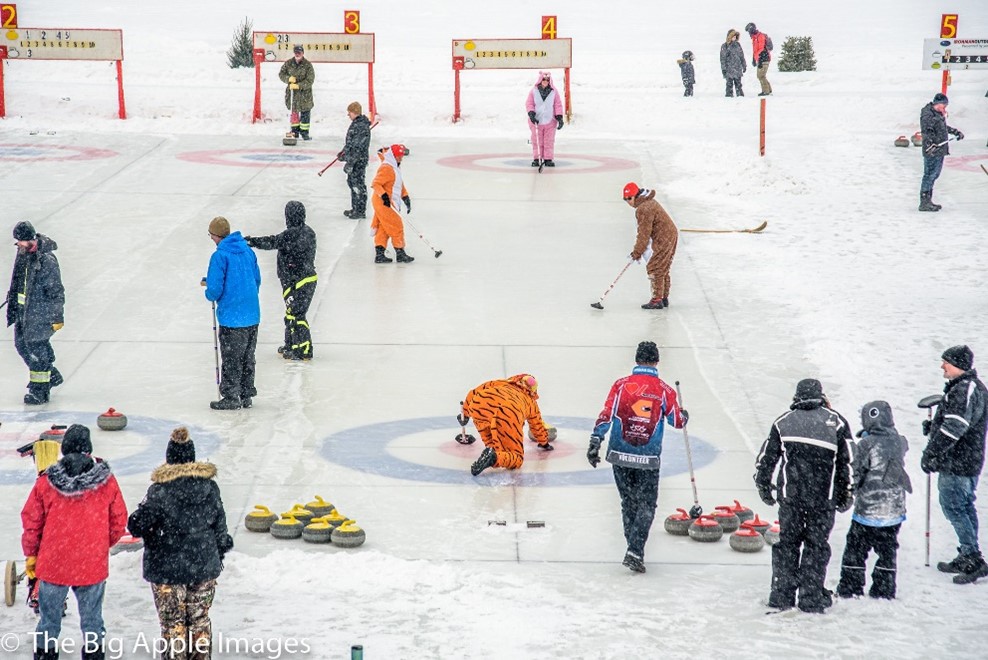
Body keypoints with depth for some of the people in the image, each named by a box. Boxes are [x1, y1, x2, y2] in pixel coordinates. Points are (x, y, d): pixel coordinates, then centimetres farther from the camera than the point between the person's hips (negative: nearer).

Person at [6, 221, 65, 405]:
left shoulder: (46, 260, -20)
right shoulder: (22, 254, 6)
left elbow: (56, 291, -17)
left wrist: (57, 317, -16)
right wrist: (11, 306, 22)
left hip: (40, 311, -9)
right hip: (23, 309, 9)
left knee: (37, 347, -6)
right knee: (21, 343, 13)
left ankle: (39, 390, 3)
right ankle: (51, 375, 30)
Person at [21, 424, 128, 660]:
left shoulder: (46, 482, -11)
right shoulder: (107, 481, -9)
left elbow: (31, 521, -3)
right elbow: (119, 521, 1)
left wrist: (31, 554, 11)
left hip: (53, 562, 0)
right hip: (93, 564, 0)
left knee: (49, 614, 16)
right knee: (91, 615, 15)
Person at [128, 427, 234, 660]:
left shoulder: (159, 491, -15)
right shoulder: (209, 487, -4)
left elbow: (136, 526, -13)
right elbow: (220, 527, 4)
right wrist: (219, 554, 18)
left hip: (167, 568, -3)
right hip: (205, 565, 4)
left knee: (173, 623, 6)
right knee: (200, 619, 16)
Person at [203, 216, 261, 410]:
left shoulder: (220, 256, -16)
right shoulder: (248, 250, 6)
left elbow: (215, 289, -18)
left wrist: (210, 294, 5)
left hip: (232, 316, -7)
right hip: (252, 315, 7)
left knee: (231, 360, 4)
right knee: (247, 359, 17)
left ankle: (231, 397, 10)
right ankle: (246, 395, 24)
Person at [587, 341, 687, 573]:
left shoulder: (621, 385, -1)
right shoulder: (664, 390, -1)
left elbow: (606, 415, -7)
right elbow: (677, 421, 9)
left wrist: (595, 443, -7)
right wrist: (684, 415, 32)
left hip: (620, 456, 2)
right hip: (648, 459, -2)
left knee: (628, 502, 16)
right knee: (646, 504, 5)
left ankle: (635, 546, 22)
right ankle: (635, 551, -10)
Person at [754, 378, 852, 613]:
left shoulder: (783, 422, 8)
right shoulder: (836, 422, 4)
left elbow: (766, 458, 9)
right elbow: (848, 463, 2)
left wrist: (764, 487, 22)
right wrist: (845, 496, 11)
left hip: (790, 495, 1)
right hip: (823, 497, -1)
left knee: (787, 543, 12)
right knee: (817, 545, 8)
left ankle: (781, 596, 12)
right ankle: (811, 599, 8)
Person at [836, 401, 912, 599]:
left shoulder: (866, 445, -17)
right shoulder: (899, 442, -3)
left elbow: (853, 476, -15)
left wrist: (852, 489, 7)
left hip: (867, 509, -4)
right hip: (894, 510, 4)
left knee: (855, 551, 9)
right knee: (887, 550, 16)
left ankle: (850, 588, 12)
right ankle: (884, 590, 19)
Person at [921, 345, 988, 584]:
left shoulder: (964, 390, -19)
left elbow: (954, 427, -26)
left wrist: (931, 452, -23)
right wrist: (934, 426, 14)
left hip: (956, 463, -11)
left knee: (953, 506, -8)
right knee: (965, 506, 15)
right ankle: (969, 558, 21)